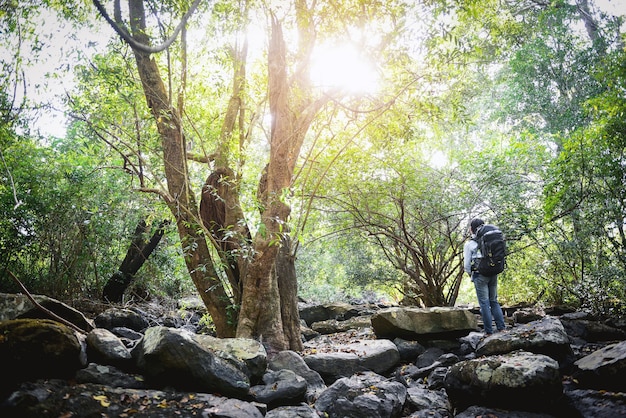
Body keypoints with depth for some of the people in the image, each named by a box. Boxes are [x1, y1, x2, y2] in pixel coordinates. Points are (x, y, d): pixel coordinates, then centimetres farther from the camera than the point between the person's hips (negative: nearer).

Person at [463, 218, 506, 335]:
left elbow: (467, 264, -4)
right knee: (494, 301, 15)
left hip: (480, 275, -5)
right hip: (493, 274, 5)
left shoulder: (469, 244, -6)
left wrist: (471, 274, 13)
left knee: (484, 303, 0)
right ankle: (501, 327, 12)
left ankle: (489, 331, 2)